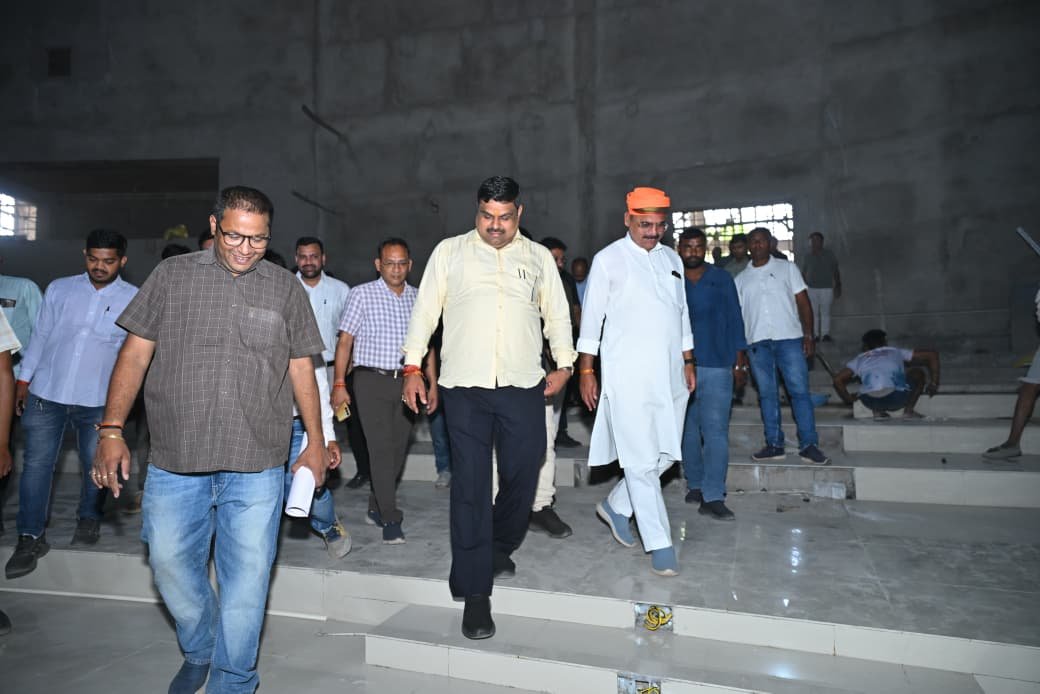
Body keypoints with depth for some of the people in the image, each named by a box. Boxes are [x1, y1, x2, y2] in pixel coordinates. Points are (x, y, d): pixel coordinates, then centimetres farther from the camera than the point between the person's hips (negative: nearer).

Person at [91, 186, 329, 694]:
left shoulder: (285, 288, 6)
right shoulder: (171, 276, 5)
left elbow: (301, 369, 9)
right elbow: (136, 353, 5)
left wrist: (315, 441, 8)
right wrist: (111, 429, -2)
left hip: (256, 466, 0)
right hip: (175, 461, 1)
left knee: (247, 578, 4)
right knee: (171, 566, 11)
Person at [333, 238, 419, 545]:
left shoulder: (418, 298, 10)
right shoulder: (362, 294, -1)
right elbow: (345, 340, -2)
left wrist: (432, 384, 10)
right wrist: (339, 384, -7)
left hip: (407, 381, 4)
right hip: (373, 381, -4)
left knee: (398, 449, 9)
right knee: (382, 448, -8)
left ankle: (376, 507, 26)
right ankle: (390, 519, -2)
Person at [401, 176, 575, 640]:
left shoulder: (539, 257, 13)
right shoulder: (449, 252, 8)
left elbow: (557, 314, 16)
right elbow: (425, 310, 8)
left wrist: (563, 364, 6)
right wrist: (412, 367, 2)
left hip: (524, 388, 2)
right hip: (465, 388, -2)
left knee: (522, 479, 7)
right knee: (470, 487, -3)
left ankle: (498, 551, 36)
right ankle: (475, 594, 6)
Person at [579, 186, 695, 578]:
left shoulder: (671, 259, 15)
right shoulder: (609, 260, -2)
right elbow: (591, 318, -2)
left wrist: (688, 362, 17)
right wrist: (586, 371, -4)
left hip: (669, 373, 6)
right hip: (627, 374, -6)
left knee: (666, 453, 9)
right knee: (641, 460, -4)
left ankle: (616, 507, 30)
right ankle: (659, 545, 6)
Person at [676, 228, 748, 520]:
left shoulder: (722, 279, 6)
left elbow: (734, 320, 6)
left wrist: (740, 362, 2)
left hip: (717, 365, -1)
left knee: (716, 431, -7)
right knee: (688, 430, 9)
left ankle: (713, 497, -6)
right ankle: (695, 485, 24)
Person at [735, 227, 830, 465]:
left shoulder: (787, 268, 10)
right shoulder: (741, 279, 14)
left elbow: (803, 303, 6)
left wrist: (808, 335, -4)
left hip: (789, 338, -2)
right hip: (757, 342, 2)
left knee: (800, 390, -5)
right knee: (767, 394, 5)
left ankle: (809, 445, -1)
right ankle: (774, 445, 11)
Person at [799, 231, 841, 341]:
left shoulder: (829, 254, 9)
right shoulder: (806, 257, 8)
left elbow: (835, 271, 11)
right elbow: (802, 274, 9)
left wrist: (838, 286, 5)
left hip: (827, 288, 0)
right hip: (811, 289, 0)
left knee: (825, 312, -5)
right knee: (813, 313, -2)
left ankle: (825, 334, -6)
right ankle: (815, 335, 0)